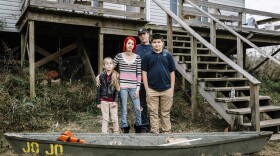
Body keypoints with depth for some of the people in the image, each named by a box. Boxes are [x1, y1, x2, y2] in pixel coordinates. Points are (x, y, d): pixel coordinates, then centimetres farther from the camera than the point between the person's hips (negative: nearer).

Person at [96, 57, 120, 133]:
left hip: (113, 100, 0)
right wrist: (98, 102, 2)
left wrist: (115, 101, -9)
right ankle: (104, 133, 15)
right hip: (104, 100, 1)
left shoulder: (116, 75, -3)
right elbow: (98, 89, 3)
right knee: (105, 118, 7)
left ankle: (116, 132, 20)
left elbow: (117, 89, -3)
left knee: (115, 118, 7)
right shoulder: (101, 76, -1)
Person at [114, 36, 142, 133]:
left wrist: (138, 88, 0)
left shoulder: (137, 57, 6)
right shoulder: (119, 56, 4)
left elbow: (139, 74, 5)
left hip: (133, 86, 1)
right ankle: (125, 128, 18)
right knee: (124, 108, 4)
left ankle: (138, 127, 19)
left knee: (138, 108, -2)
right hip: (122, 85, -1)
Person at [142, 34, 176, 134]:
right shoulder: (147, 56, 3)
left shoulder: (168, 55, 5)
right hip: (152, 90, 0)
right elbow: (144, 73, 3)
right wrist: (147, 89, -3)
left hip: (166, 90, 1)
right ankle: (154, 132, 16)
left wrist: (172, 88, 2)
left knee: (166, 113, 10)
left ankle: (167, 132, 20)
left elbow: (172, 72, 7)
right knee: (153, 113, 6)